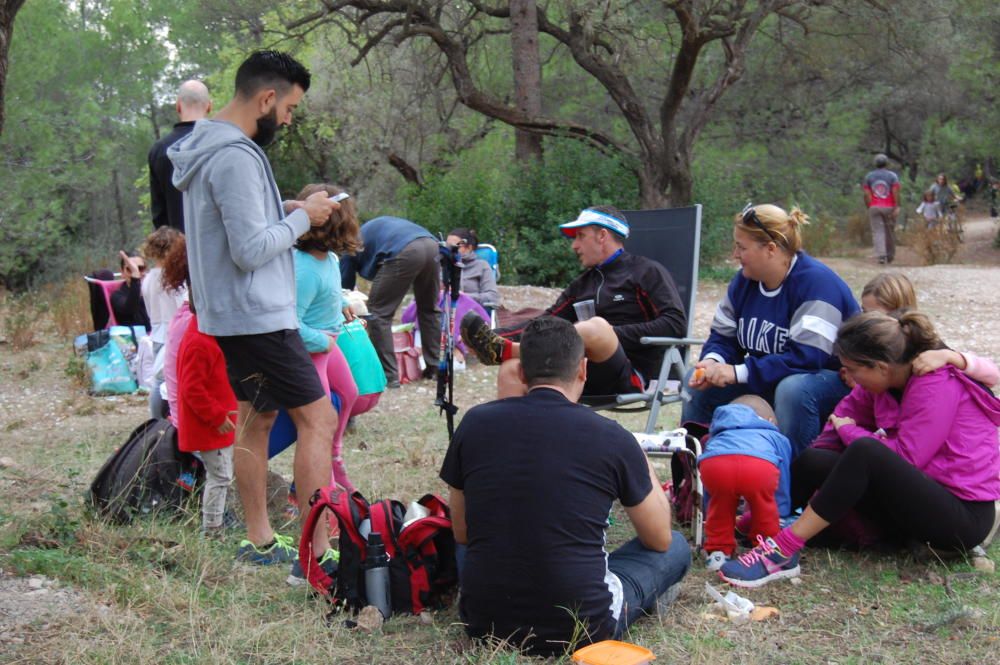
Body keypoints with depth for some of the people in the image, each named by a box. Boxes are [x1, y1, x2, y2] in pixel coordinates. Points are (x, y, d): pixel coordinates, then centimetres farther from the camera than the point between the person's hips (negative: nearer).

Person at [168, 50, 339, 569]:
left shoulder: (204, 147, 12)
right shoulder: (236, 158, -21)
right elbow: (251, 250, -24)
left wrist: (284, 212, 9)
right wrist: (302, 218, -11)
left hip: (229, 314, 11)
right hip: (257, 316, -11)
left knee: (255, 419, 16)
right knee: (317, 417, -7)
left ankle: (259, 541, 24)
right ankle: (318, 551, -5)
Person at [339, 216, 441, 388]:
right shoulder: (371, 230, 44)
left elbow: (345, 286, 27)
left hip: (405, 251, -7)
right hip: (431, 244, 7)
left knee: (378, 313, 5)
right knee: (429, 309, 24)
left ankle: (388, 376, 3)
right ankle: (436, 368, 28)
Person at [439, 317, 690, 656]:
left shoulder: (475, 423, -3)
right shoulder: (612, 438, -10)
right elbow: (660, 539, 7)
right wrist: (642, 463, 22)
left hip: (484, 622, 4)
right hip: (579, 628, -3)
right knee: (676, 548, 22)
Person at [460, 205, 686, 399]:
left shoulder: (647, 272, 8)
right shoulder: (583, 283, 27)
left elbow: (676, 324, -6)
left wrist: (613, 335, -11)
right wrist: (497, 336, 4)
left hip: (630, 377, -6)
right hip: (585, 379, 6)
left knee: (597, 326, -34)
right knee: (511, 371, -16)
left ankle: (504, 350, -25)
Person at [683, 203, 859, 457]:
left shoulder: (817, 283, -23)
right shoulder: (745, 280, 2)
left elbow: (807, 357, -31)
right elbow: (723, 336, 7)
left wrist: (738, 372, -32)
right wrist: (713, 362, -18)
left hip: (833, 378, -8)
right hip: (767, 379, 8)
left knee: (793, 389, -39)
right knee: (698, 381, -3)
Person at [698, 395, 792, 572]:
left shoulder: (718, 436, 49)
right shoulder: (777, 438, 43)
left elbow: (708, 494, 56)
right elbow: (782, 486, 47)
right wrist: (781, 515, 62)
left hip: (712, 464, 2)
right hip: (760, 465, -2)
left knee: (721, 503, 31)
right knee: (763, 502, 28)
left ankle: (717, 551, 32)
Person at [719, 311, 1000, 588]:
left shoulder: (937, 384, -20)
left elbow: (906, 458, -22)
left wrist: (849, 431, -8)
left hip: (966, 516, -8)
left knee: (865, 453, -32)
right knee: (813, 461, -6)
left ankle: (782, 551, -31)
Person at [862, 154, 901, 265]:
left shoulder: (868, 176, 6)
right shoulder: (892, 175, 0)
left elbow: (867, 194, 0)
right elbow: (895, 192, -9)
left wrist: (869, 208, 6)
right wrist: (897, 207, -9)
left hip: (874, 208, 0)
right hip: (889, 207, 0)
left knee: (877, 231, -3)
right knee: (890, 231, 11)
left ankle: (881, 255, -19)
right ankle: (890, 256, 20)